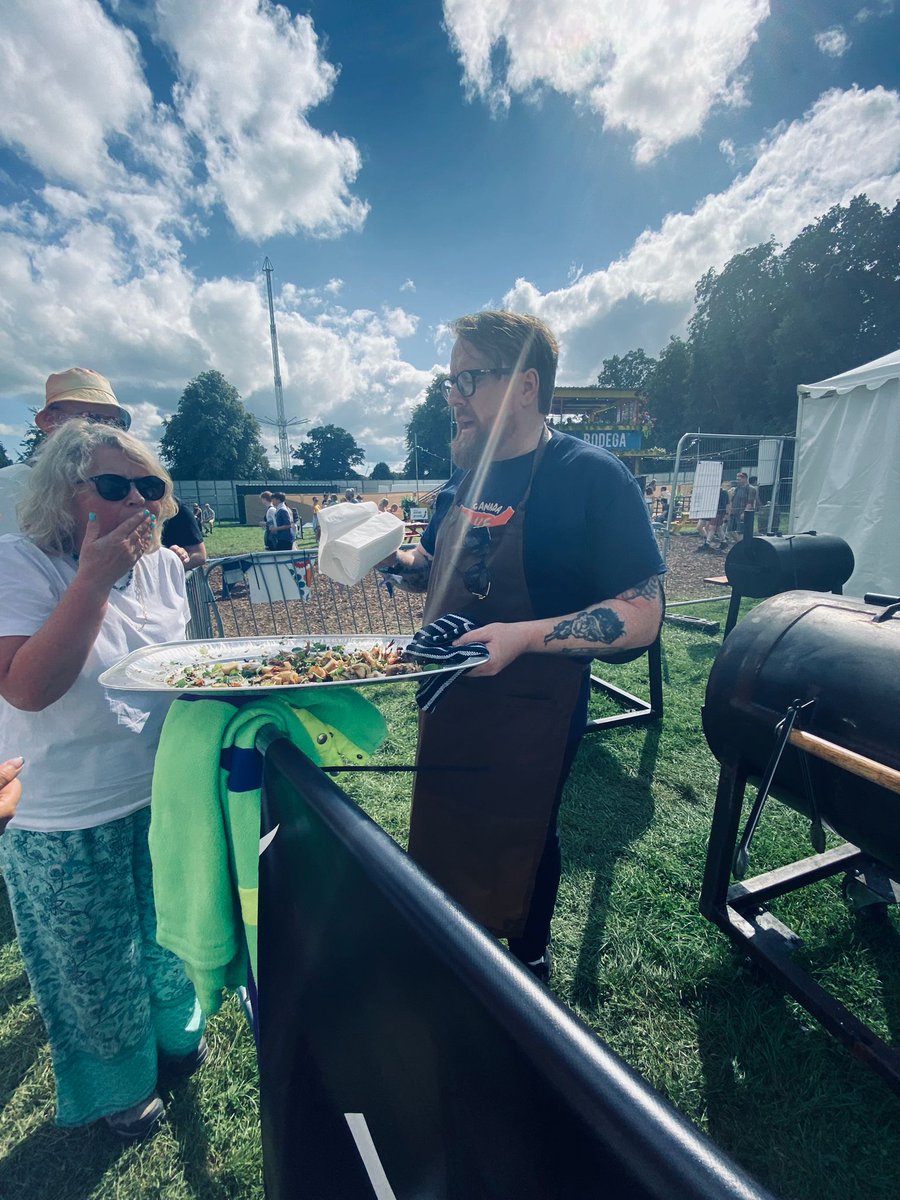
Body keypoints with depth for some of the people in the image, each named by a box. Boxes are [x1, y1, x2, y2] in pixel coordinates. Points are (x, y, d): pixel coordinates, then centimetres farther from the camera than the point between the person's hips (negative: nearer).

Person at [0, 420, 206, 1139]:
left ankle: (174, 1032, 57)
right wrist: (95, 576, -31)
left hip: (164, 799, 5)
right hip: (69, 827, -4)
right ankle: (121, 1086, 49)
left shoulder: (165, 566, -1)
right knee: (98, 970, 20)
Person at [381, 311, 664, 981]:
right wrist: (393, 557, -6)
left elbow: (641, 617, -20)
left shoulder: (592, 477, -17)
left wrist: (525, 637, -33)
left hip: (532, 717, -6)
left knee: (518, 851, 18)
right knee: (442, 843, 25)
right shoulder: (466, 477, 4)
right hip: (449, 703, 7)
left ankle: (529, 959, 52)